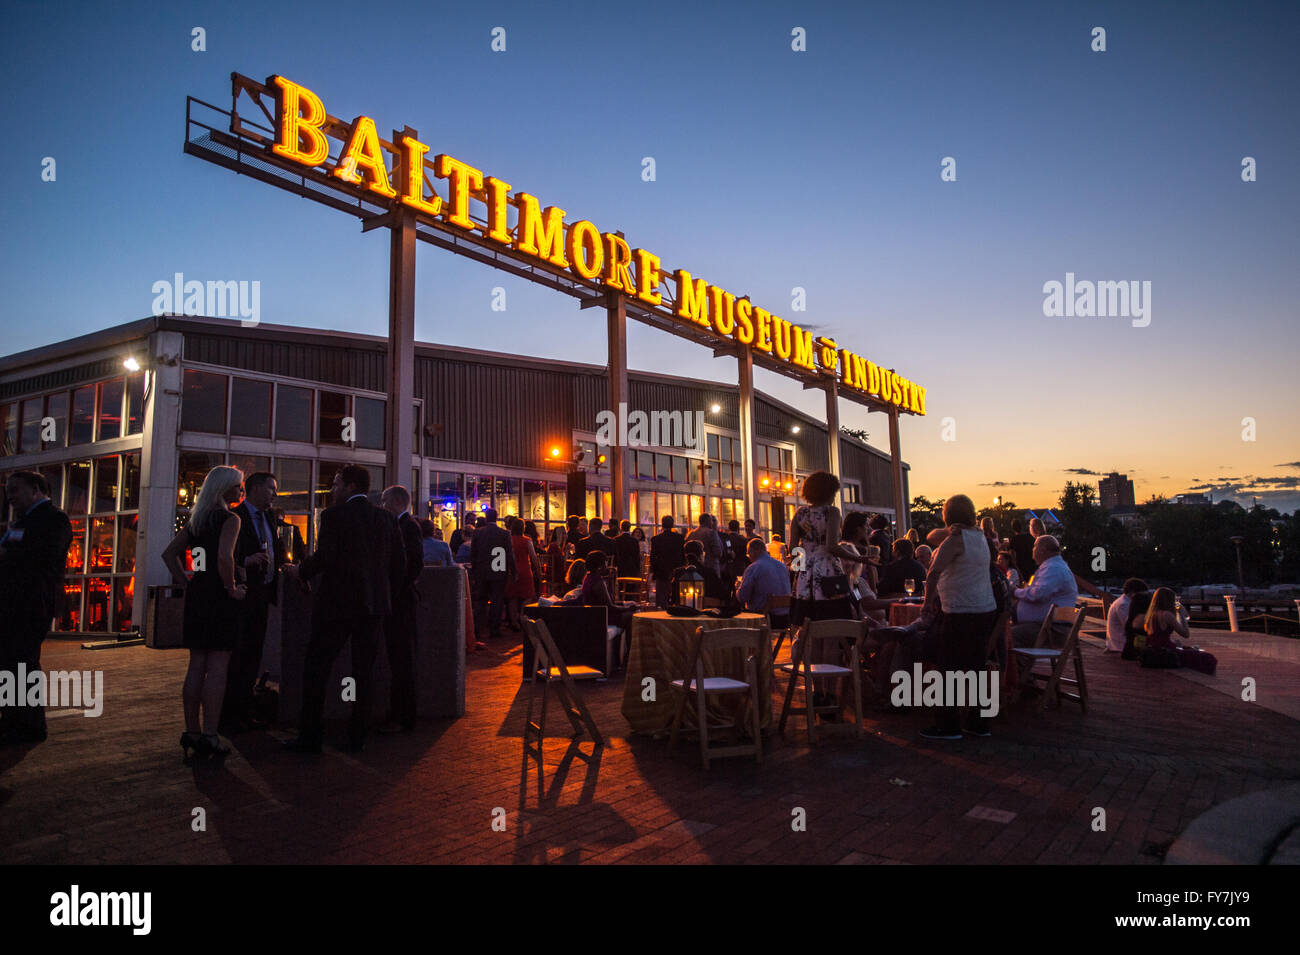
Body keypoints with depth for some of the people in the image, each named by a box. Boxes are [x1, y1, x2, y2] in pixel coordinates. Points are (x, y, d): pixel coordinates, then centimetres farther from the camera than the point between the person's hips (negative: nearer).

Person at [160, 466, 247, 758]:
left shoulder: (196, 519, 13)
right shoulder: (229, 518, -10)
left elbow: (169, 553, 17)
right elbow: (224, 556, -24)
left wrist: (186, 582, 14)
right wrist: (232, 588, -13)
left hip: (196, 595, 7)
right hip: (220, 598, -7)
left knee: (196, 666, 12)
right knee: (217, 668, -3)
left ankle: (191, 731, 19)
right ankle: (209, 736, 0)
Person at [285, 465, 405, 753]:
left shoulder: (333, 515, -8)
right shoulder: (387, 518, 7)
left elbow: (324, 558, -17)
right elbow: (401, 564, 7)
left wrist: (302, 572, 3)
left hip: (337, 602, -5)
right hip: (373, 604, 5)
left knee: (316, 668, 7)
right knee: (364, 672, 10)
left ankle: (310, 736, 9)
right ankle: (357, 737, 15)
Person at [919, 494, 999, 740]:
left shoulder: (955, 540, -13)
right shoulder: (981, 537, 11)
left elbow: (934, 573, -14)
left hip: (962, 613, -8)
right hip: (986, 609, 8)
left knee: (950, 667, -1)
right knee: (974, 667, 15)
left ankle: (949, 724, 3)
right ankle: (977, 722, 21)